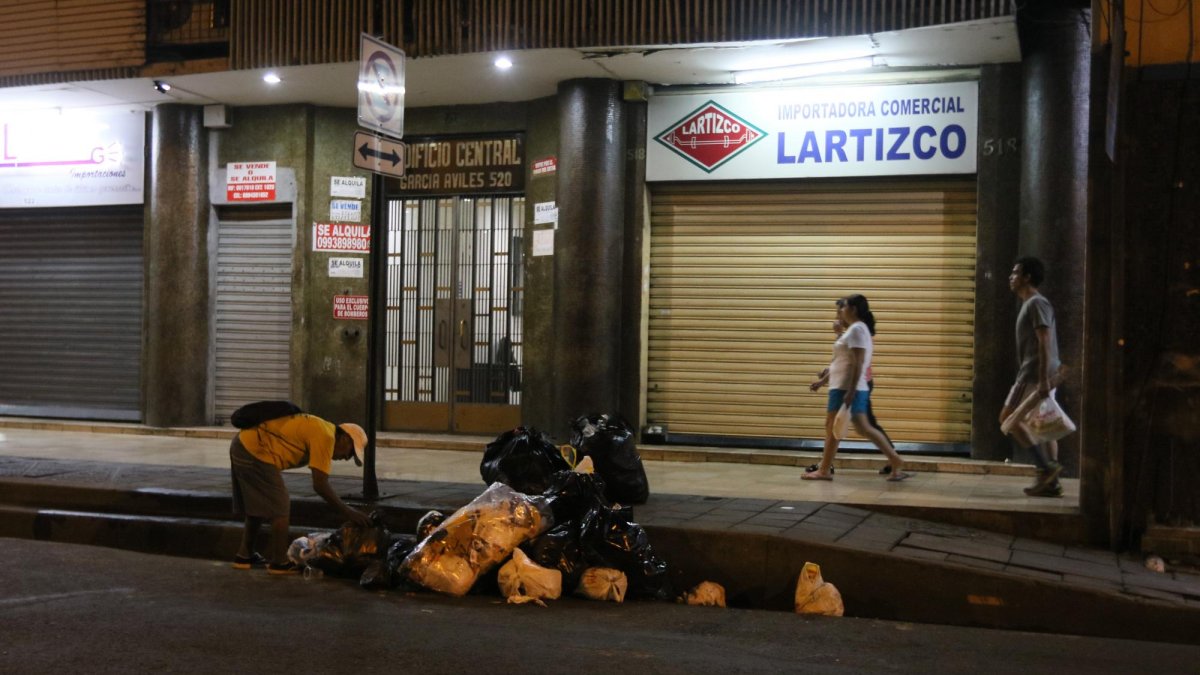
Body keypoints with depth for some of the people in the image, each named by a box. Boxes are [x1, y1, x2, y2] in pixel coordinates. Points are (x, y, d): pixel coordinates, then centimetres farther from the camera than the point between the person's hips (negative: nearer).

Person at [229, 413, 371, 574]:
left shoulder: (320, 430, 17)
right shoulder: (325, 436, -12)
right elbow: (320, 485, -15)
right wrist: (347, 512, -9)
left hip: (243, 445, 10)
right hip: (254, 451, -10)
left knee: (257, 506, 21)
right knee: (280, 508, -3)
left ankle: (245, 555, 29)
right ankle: (279, 562, 4)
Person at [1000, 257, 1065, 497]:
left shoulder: (1036, 303, -12)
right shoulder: (1031, 304, 19)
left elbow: (1045, 342, -20)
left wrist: (1043, 379, -25)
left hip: (1036, 375, -10)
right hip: (1038, 375, 10)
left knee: (1008, 418, -7)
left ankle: (1046, 466, -9)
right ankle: (1051, 482, 7)